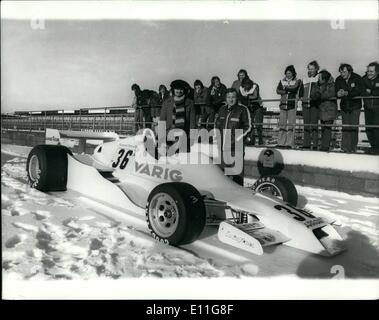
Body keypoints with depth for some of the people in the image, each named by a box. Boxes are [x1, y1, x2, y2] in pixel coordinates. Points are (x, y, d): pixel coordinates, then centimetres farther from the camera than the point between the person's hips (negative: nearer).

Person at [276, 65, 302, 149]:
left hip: (292, 105, -3)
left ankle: (289, 143, -5)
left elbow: (294, 88, -14)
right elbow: (278, 90, 0)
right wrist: (287, 91, -10)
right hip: (283, 104, 3)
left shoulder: (297, 81, 6)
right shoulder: (282, 81, 15)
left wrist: (285, 88, -3)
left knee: (291, 124, -7)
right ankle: (281, 142, 4)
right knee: (282, 123, 1)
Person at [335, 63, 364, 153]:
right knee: (345, 127, -1)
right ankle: (345, 148, 0)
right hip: (344, 106, 3)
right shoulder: (338, 80, 2)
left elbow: (359, 91, -21)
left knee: (354, 127, -3)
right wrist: (339, 94, -26)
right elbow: (337, 93, -2)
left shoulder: (357, 78, -9)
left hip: (355, 106, -3)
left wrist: (347, 93, -33)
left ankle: (353, 147, 5)